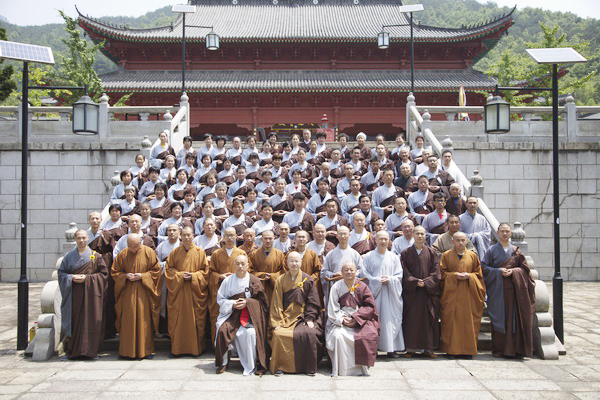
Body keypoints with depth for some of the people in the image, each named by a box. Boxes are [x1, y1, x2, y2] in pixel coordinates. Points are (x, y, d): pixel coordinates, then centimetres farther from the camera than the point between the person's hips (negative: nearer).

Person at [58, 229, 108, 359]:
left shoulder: (95, 256, 3)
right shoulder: (69, 256, 9)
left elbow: (104, 273, 0)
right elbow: (61, 272, 10)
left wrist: (87, 278, -11)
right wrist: (71, 278, -10)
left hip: (90, 293, -1)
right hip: (73, 294, 2)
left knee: (90, 321, -3)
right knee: (74, 321, 0)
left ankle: (89, 350, 5)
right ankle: (73, 350, 8)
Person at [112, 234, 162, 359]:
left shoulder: (149, 252, -2)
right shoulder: (122, 254, 3)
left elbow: (156, 270, 0)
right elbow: (114, 272, 9)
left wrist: (142, 276, -12)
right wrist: (126, 276, -9)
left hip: (143, 292, -1)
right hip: (127, 293, 1)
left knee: (144, 321, 0)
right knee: (128, 322, 1)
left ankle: (145, 350, 8)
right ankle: (127, 350, 9)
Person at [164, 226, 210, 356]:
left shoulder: (200, 252, 3)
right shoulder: (175, 252, 7)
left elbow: (205, 271, 3)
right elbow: (168, 269, 7)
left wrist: (193, 276, -12)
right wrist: (179, 275, -9)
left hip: (195, 290, -1)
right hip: (178, 290, 1)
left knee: (195, 319, 1)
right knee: (178, 319, 2)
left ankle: (196, 348, 10)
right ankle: (177, 348, 9)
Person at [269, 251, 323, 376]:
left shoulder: (308, 280, 7)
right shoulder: (281, 280, 10)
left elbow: (313, 302, 5)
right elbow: (276, 303, 6)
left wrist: (310, 319, -7)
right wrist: (277, 322, -4)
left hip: (303, 317, -1)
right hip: (286, 318, 1)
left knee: (309, 333, -29)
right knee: (278, 334, -27)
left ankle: (310, 368, -11)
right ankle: (280, 367, -11)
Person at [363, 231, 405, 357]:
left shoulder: (394, 257, 10)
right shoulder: (369, 256, 4)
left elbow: (399, 276, 7)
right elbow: (365, 275, 0)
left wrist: (389, 280, -10)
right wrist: (377, 281, -13)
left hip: (390, 293, 2)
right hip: (374, 291, -2)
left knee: (391, 319, 0)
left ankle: (391, 348, 5)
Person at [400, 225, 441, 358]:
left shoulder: (431, 253, 6)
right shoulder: (406, 253, 6)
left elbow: (436, 272, 0)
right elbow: (405, 273, -1)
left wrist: (425, 282, -13)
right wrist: (415, 282, -15)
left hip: (428, 291, 0)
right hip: (411, 291, 0)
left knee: (428, 319, 1)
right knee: (411, 319, -1)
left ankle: (428, 348, 7)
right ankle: (411, 348, 5)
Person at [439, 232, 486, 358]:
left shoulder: (472, 256, 9)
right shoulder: (446, 255, 6)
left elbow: (478, 273, 10)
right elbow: (442, 273, 3)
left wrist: (469, 276, -9)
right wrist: (454, 275, -13)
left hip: (468, 293, 1)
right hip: (451, 293, -1)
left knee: (468, 321, 0)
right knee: (451, 320, -3)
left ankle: (467, 349, 8)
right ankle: (451, 349, 3)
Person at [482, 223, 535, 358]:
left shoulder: (516, 251, 10)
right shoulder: (492, 250, 6)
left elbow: (524, 267, 9)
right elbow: (484, 267, 0)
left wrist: (513, 271, -9)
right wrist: (498, 271, -13)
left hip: (513, 289, 1)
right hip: (497, 290, -1)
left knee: (514, 318, -2)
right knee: (499, 318, -2)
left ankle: (515, 348, 5)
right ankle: (499, 349, 3)